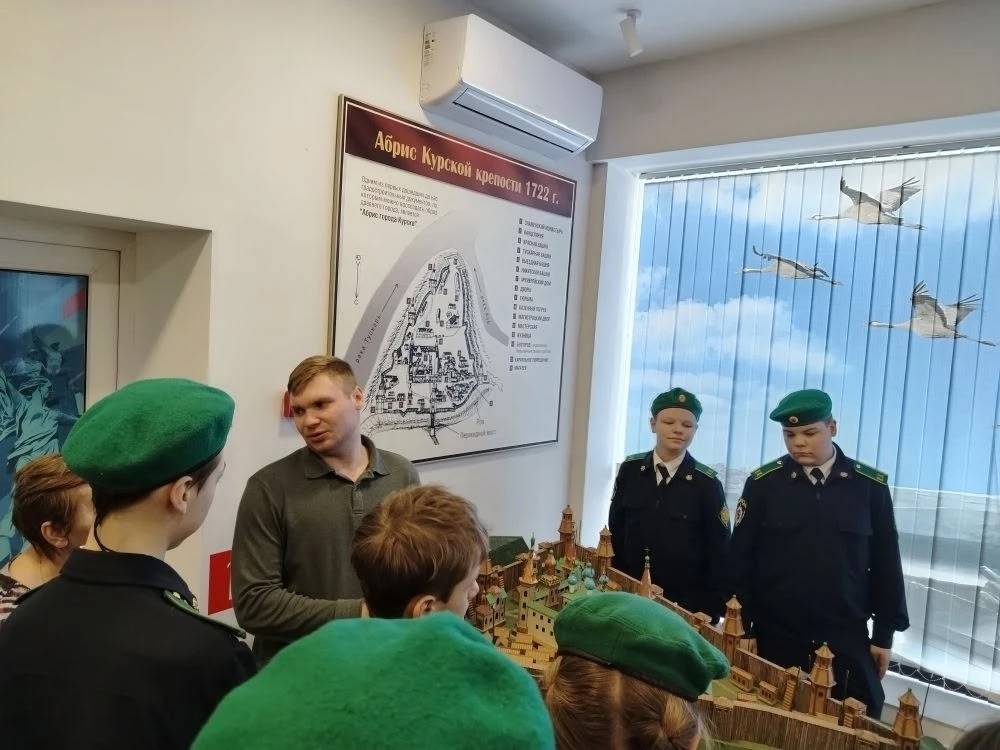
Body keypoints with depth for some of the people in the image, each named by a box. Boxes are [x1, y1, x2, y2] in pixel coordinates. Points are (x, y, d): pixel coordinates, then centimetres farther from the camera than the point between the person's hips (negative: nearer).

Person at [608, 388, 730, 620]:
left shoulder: (707, 484, -9)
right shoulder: (630, 470, -3)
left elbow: (719, 553, -4)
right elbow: (615, 531, 4)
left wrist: (712, 610, -5)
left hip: (689, 604, -2)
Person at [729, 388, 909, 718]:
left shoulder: (871, 486, -1)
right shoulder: (762, 483, -4)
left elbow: (886, 564, 5)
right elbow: (741, 560, -2)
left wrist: (884, 634, 5)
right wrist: (743, 627, -2)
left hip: (848, 640, 1)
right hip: (776, 638, 0)